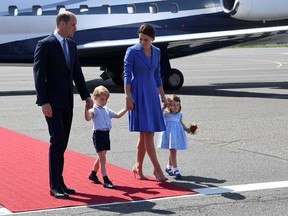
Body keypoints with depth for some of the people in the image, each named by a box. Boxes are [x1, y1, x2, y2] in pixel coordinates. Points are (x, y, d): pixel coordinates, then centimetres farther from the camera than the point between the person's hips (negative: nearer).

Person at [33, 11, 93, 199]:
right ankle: (55, 186, -6)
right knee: (57, 141, -11)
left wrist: (86, 95, 13)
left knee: (62, 143, 9)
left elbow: (77, 72, 18)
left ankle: (58, 182, 15)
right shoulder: (45, 45, -10)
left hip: (67, 102, 7)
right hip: (52, 102, -7)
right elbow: (39, 75, -13)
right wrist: (44, 102, -19)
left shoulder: (71, 45, 12)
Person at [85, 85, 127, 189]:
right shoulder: (94, 110, -10)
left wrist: (126, 109, 24)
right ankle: (105, 179, -12)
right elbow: (88, 118, -29)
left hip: (106, 134, 8)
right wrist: (87, 109, -45)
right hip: (98, 134, -8)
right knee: (102, 157, -11)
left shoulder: (106, 110, 15)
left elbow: (117, 115, 27)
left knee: (101, 157, 17)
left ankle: (93, 174, 36)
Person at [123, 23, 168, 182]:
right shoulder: (132, 51, -6)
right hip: (138, 93, -6)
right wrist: (128, 97, -13)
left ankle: (138, 167, 17)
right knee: (147, 132, -9)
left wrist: (162, 95, 18)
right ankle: (157, 169, -9)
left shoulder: (156, 52, 10)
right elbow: (127, 75, -8)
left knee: (145, 133, 7)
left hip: (151, 93, 6)